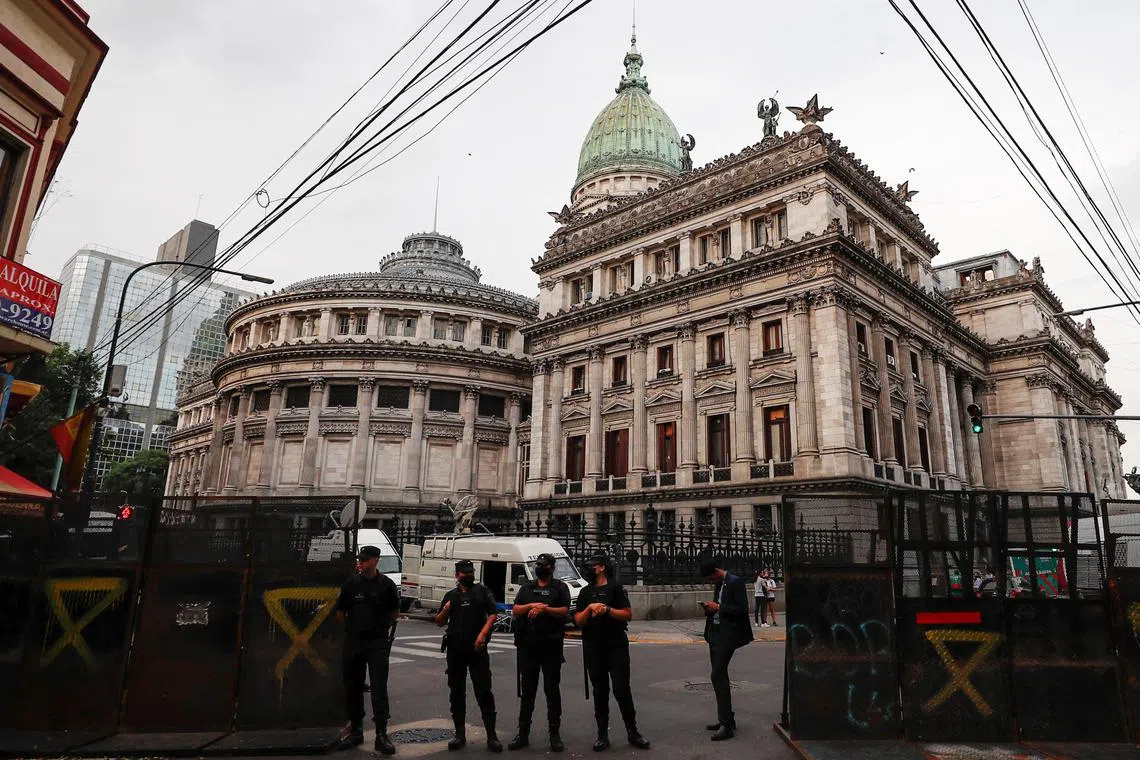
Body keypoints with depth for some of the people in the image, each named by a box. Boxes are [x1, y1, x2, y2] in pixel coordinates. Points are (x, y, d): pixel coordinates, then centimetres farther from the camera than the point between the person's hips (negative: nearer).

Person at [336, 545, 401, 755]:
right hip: (353, 641, 3)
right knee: (353, 688, 11)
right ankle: (356, 730, 26)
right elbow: (340, 613, 12)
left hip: (378, 642, -3)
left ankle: (382, 735, 0)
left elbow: (395, 612, 10)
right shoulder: (351, 584, 1)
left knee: (379, 688, -5)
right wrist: (354, 627, 9)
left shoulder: (386, 584, -3)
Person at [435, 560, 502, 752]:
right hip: (455, 650, 3)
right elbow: (439, 623, 16)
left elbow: (492, 614, -2)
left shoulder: (482, 591, 7)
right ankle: (460, 734, 20)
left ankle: (491, 735, 1)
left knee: (484, 691, -4)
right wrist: (445, 610, -5)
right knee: (457, 692, 9)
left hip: (477, 648, -3)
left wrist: (483, 633, -16)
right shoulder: (451, 595, 15)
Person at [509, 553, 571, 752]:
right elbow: (515, 610, 6)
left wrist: (544, 609, -20)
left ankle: (555, 734, 12)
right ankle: (523, 733, 17)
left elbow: (565, 610, -7)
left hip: (551, 646, -3)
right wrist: (531, 606, -11)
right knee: (527, 690, 9)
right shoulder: (527, 587, 14)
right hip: (527, 645, 3)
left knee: (552, 689, 3)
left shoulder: (560, 587, 5)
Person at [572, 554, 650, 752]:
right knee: (600, 691, 8)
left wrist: (607, 609, -16)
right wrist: (590, 608, -13)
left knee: (622, 689, -4)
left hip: (616, 646, -3)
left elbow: (628, 615, -5)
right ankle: (602, 735, 16)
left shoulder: (616, 588, 1)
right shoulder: (585, 593, 11)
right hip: (593, 648, 3)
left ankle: (632, 732, 10)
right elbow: (578, 621, 4)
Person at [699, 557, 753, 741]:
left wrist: (718, 607, -17)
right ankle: (726, 718, 25)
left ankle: (727, 725, -7)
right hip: (715, 634, 10)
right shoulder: (719, 585, 13)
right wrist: (710, 608, 2)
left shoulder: (735, 582, -14)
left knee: (718, 676, -11)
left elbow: (742, 609, -19)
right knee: (719, 676, 14)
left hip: (727, 635, -10)